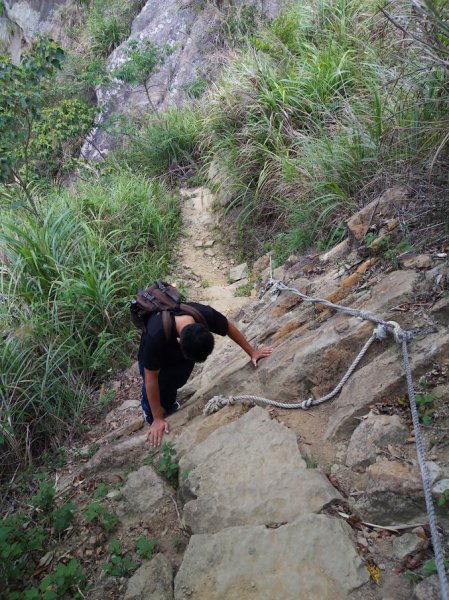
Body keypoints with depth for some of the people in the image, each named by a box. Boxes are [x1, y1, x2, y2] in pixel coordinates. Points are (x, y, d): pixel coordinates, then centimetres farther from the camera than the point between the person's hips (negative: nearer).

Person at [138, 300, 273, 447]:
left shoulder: (206, 314, -37)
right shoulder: (155, 336, -44)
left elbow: (229, 328, -14)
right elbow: (151, 377, -32)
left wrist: (252, 352, -8)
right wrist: (157, 419, -25)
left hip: (185, 346, 3)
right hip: (154, 349, -3)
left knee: (176, 381, -2)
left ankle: (169, 405, 30)